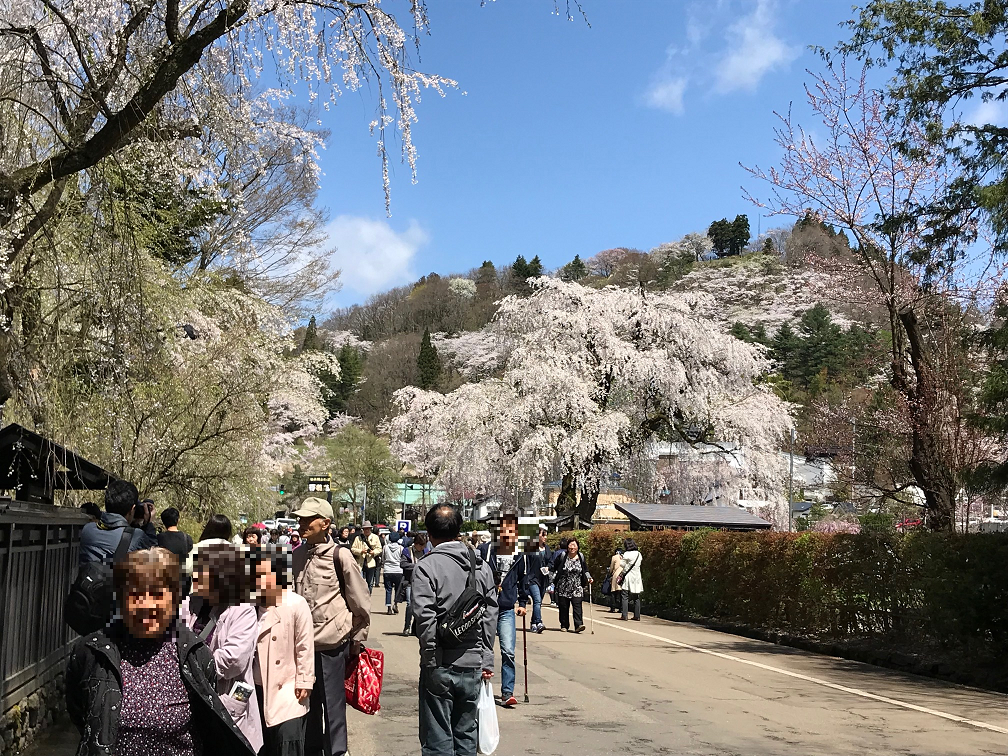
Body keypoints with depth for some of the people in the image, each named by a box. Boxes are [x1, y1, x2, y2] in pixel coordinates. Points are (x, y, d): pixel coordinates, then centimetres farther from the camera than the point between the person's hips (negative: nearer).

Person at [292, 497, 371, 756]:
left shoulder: (340, 556, -11)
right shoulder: (298, 554, 7)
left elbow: (361, 602, -5)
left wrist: (357, 639, 0)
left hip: (332, 642, -6)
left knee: (333, 705, 2)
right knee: (308, 702, 15)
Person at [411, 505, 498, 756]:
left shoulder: (426, 566, -11)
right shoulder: (481, 566, 5)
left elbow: (425, 617, -18)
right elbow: (491, 615, 5)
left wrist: (432, 659, -8)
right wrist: (486, 659, 9)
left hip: (441, 668, -5)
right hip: (473, 665, 5)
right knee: (466, 736, 18)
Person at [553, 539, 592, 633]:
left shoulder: (581, 557, 7)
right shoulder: (562, 556, 1)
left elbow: (585, 571, 18)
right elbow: (554, 568, 10)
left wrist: (588, 578, 2)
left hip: (577, 589, 0)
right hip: (563, 588, 0)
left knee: (577, 606, -12)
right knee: (563, 607, 3)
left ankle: (579, 625, -18)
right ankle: (564, 626, 14)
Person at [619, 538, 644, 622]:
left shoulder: (627, 554, -9)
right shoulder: (639, 554, 7)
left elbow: (622, 565, -8)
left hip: (628, 577, -5)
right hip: (637, 577, 5)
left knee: (625, 597, -2)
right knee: (636, 598, 10)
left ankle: (624, 616, -8)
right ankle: (637, 616, 10)